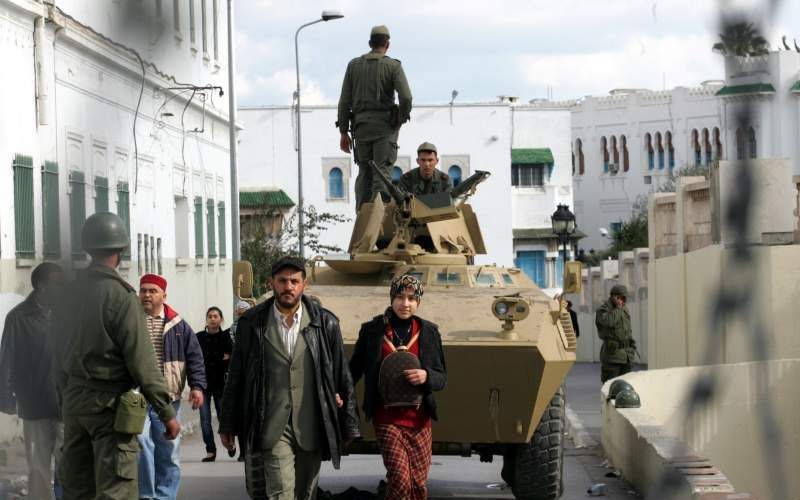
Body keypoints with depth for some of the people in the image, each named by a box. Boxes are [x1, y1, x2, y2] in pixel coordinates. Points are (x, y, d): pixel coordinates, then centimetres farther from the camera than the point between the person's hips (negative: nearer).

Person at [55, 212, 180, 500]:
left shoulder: (69, 295, 7)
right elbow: (141, 361, -15)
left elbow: (60, 357, 13)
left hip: (73, 399, 7)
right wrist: (167, 413, -10)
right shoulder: (121, 296, -13)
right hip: (110, 401, -7)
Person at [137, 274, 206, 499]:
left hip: (168, 400, 2)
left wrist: (197, 386, -3)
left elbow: (194, 357, 9)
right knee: (141, 446, -18)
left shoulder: (179, 326, 9)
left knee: (169, 453, 5)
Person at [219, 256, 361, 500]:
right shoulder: (252, 324, 3)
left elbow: (342, 377, 7)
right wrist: (227, 425, 10)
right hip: (273, 428, -2)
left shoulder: (325, 323, 4)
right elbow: (235, 378, 9)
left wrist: (349, 427, 6)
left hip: (312, 430, 2)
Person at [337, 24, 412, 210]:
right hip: (384, 125, -3)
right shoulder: (393, 66, -1)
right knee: (383, 173, -4)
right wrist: (401, 119, 4)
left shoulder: (354, 65, 8)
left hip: (361, 125, 3)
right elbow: (406, 97, -14)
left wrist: (344, 132, 10)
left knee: (364, 173, 10)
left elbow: (344, 101, 7)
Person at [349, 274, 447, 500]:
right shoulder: (372, 330, 2)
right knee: (399, 478, -17)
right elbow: (354, 369, 9)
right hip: (387, 419, -2)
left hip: (418, 420, 2)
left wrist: (426, 376, -14)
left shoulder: (429, 332, 6)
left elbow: (441, 377, 9)